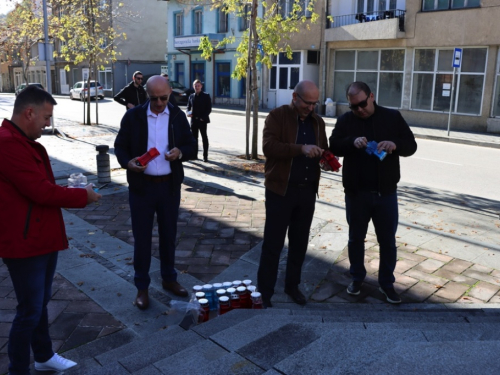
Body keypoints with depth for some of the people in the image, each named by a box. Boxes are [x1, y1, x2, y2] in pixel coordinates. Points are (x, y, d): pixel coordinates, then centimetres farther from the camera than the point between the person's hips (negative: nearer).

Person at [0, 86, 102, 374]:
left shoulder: (24, 142, 13)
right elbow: (42, 191, -25)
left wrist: (70, 193, 1)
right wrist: (82, 196, -12)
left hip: (42, 237, 10)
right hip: (25, 242, -10)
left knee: (41, 302, 22)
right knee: (30, 311, 3)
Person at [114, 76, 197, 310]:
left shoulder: (178, 116, 2)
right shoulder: (133, 116, -4)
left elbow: (192, 147, 5)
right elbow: (120, 145, 1)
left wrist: (180, 153, -18)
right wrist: (128, 162, -20)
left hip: (170, 186, 2)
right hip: (141, 186, -2)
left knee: (169, 234, 14)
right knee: (142, 237, 6)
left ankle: (169, 279, 32)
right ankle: (141, 287, 20)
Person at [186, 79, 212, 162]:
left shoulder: (206, 96, 0)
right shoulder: (191, 96, 11)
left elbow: (209, 109, -4)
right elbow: (188, 107, 15)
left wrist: (203, 117, -15)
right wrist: (188, 113, -7)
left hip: (202, 120, -4)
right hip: (193, 120, 4)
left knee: (204, 138, 1)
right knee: (194, 137, 9)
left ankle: (205, 156, 6)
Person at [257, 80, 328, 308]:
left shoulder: (317, 122, 11)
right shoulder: (277, 116, -7)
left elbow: (323, 150, 19)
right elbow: (268, 146, -21)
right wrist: (301, 149, -32)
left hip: (307, 190, 6)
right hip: (280, 189, -5)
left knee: (299, 242, 15)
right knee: (273, 243, 1)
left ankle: (292, 285, 32)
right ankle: (264, 292, 14)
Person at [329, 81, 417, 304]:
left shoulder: (393, 117, 1)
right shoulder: (345, 120, 1)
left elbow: (411, 145, 1)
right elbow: (333, 146, -7)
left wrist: (395, 145, -21)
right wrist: (352, 142, -27)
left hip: (386, 192, 0)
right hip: (356, 192, 0)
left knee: (387, 240, 9)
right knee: (356, 238, 13)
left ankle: (387, 283, 25)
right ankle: (357, 278, 32)